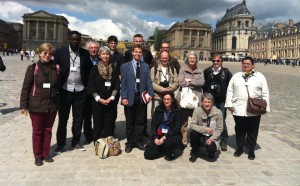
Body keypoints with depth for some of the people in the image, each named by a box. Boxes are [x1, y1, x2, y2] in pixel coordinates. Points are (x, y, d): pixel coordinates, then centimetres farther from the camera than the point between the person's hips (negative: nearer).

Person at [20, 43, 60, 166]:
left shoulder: (55, 68, 1)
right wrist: (24, 105, -6)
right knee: (37, 131, 10)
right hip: (37, 105, -2)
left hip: (52, 105, 3)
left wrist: (59, 74, -3)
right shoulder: (33, 68, -6)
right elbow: (26, 87, -5)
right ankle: (38, 156, 24)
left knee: (48, 130, 14)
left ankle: (46, 154, 29)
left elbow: (58, 86, 11)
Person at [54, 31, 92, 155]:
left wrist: (87, 86, 3)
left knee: (78, 118, 10)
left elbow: (89, 70, 10)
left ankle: (76, 142, 25)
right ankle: (60, 144, 19)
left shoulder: (85, 53, 3)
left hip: (80, 91, 2)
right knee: (63, 118, 7)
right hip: (65, 90, -1)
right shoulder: (60, 52, -2)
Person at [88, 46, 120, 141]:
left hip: (110, 101, 2)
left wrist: (111, 98, -9)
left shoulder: (114, 69, 6)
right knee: (98, 124, 3)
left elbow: (116, 85, 3)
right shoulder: (95, 69, 0)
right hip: (97, 101, -1)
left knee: (109, 125, 5)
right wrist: (99, 99, -11)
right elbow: (91, 86, -2)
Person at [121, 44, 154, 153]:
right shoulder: (125, 66, 3)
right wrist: (124, 97, -10)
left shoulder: (146, 66, 10)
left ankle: (138, 141, 22)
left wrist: (150, 94, -9)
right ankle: (130, 142, 21)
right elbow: (123, 83, -2)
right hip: (130, 97, -2)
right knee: (130, 122, 8)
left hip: (142, 97, 2)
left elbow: (148, 81, 4)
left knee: (140, 121, 9)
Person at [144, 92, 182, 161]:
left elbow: (177, 128, -10)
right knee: (148, 154, -13)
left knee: (168, 142, -38)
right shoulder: (158, 109, 4)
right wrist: (155, 138, -13)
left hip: (172, 135, -3)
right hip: (158, 135, 3)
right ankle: (163, 149, 17)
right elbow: (153, 125, 2)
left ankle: (170, 152, -2)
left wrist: (164, 137, -20)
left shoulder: (177, 111, -5)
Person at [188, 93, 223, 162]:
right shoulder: (197, 110, -13)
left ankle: (211, 152, 13)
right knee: (193, 133, -29)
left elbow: (219, 129, -9)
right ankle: (195, 153, -1)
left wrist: (211, 139, -22)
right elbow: (192, 125, -18)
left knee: (211, 149, -29)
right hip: (201, 136, 1)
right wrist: (205, 129, -30)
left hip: (212, 137, -1)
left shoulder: (218, 112, -14)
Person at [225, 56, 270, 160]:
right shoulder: (236, 76, 7)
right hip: (238, 109, 1)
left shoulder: (260, 77, 3)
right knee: (239, 130, 12)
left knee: (252, 131, 8)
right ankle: (239, 148, 28)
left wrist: (265, 107, -1)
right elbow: (230, 91, 7)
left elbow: (265, 93, 3)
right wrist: (229, 104, 1)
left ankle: (251, 150, 23)